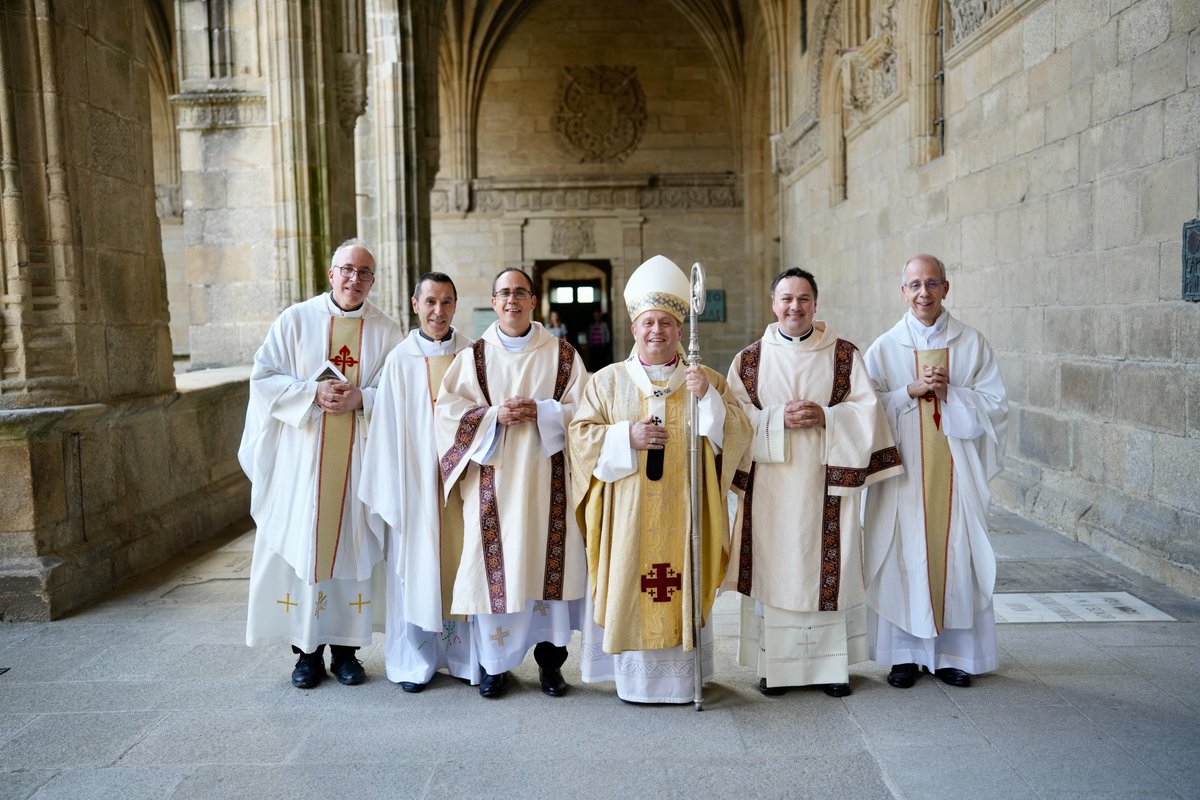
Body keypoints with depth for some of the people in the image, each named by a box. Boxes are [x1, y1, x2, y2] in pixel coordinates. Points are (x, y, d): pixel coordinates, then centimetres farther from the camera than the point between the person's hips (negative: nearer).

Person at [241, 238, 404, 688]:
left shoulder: (385, 331, 5)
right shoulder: (296, 320, 3)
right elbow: (264, 377, -1)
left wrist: (361, 398, -15)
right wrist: (313, 393, -14)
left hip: (360, 458, 1)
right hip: (302, 455, 0)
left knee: (353, 546, 5)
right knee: (301, 545, 2)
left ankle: (346, 648, 17)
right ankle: (307, 649, 16)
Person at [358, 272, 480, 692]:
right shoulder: (400, 360, -2)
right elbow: (388, 429, -2)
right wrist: (390, 493, -5)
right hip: (417, 480, -1)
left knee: (461, 562, 7)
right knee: (415, 567, 6)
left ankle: (464, 655, 22)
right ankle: (414, 661, 21)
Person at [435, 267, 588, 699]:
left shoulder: (561, 354, 6)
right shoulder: (473, 355, 8)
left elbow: (581, 409, 2)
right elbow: (449, 409, 2)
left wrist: (539, 411, -14)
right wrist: (495, 415, -13)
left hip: (545, 476, 0)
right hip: (492, 478, 0)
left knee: (546, 559, 2)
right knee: (495, 565, 0)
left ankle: (550, 658, 17)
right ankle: (494, 663, 14)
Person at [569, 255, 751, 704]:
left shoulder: (707, 381, 7)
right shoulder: (607, 381, 7)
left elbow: (737, 436, 0)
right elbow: (580, 436, 2)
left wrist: (708, 398, -16)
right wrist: (627, 436, -13)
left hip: (683, 511, 0)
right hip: (627, 512, 0)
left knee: (683, 594, 4)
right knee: (630, 592, 2)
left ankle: (682, 677, 18)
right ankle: (634, 678, 16)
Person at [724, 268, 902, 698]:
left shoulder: (844, 355, 5)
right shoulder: (750, 359, 6)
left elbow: (867, 409, 0)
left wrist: (824, 415, -15)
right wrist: (778, 418, -14)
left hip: (827, 484, 0)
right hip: (770, 485, 0)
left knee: (828, 568, 3)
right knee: (773, 567, 3)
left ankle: (831, 664, 18)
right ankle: (775, 664, 16)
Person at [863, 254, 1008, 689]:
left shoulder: (972, 343, 5)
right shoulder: (884, 347, 4)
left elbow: (996, 404, 1)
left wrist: (949, 392, -12)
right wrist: (912, 390, -14)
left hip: (956, 470, 1)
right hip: (903, 469, 0)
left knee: (956, 558, 3)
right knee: (903, 557, 2)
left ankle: (953, 653, 17)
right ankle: (905, 653, 14)